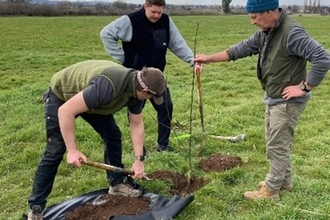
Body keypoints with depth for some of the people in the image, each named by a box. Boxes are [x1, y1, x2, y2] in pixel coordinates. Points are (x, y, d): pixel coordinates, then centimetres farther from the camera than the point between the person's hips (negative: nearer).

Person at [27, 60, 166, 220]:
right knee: (55, 151, -8)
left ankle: (117, 183, 20)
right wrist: (72, 150, -35)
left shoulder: (135, 87, -15)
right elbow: (66, 111, -38)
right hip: (62, 96, -7)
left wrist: (139, 159, -5)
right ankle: (36, 207, 3)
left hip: (89, 97, 8)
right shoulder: (107, 87, -42)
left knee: (113, 135, 4)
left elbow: (137, 125, -2)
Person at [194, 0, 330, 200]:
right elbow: (242, 49, 11)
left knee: (277, 145, 3)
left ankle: (270, 190, 18)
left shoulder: (292, 33, -25)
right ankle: (284, 181, 37)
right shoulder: (265, 33, 4)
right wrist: (209, 58, 8)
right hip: (274, 99, 9)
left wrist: (304, 88, -23)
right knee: (277, 142, 20)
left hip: (287, 101, -9)